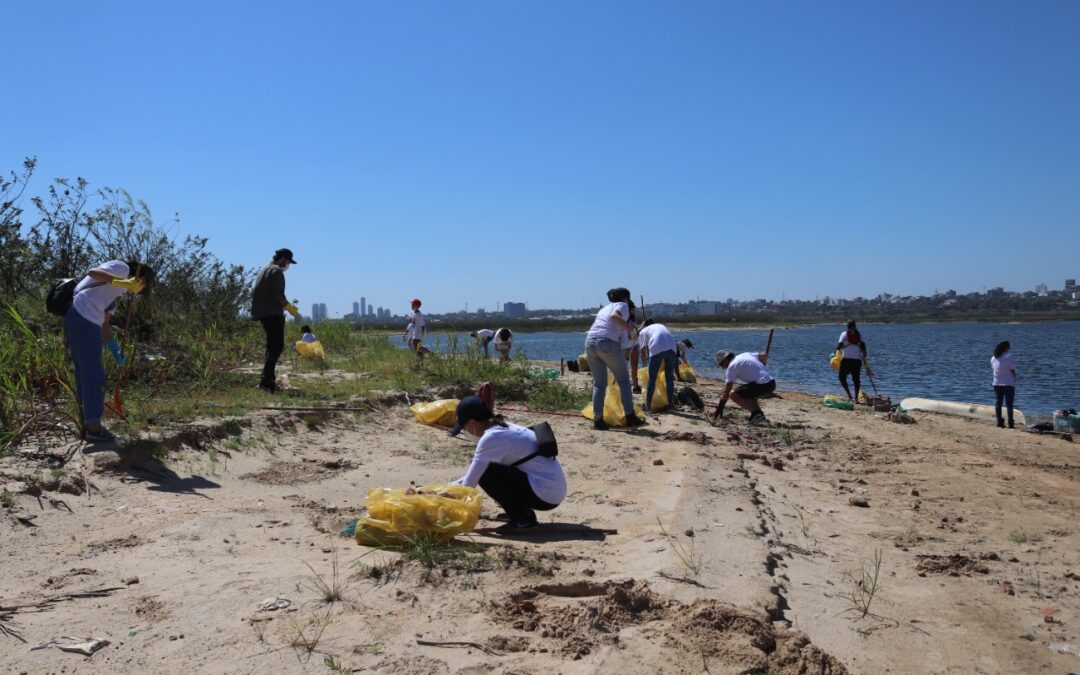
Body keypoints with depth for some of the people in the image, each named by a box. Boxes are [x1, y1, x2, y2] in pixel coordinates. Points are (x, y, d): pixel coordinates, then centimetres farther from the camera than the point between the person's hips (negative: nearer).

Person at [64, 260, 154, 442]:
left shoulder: (117, 289, 29)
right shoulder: (122, 267, 4)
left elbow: (105, 323, 24)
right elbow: (93, 272, -16)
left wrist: (115, 350, 19)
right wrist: (120, 281, -29)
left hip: (78, 318, 10)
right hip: (83, 317, -10)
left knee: (85, 375, 15)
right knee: (93, 375, -6)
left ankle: (88, 425, 22)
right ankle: (93, 428, -3)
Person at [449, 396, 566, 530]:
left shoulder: (491, 438, -14)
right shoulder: (506, 428, 13)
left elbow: (471, 482, -11)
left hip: (545, 496, -9)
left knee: (485, 473, -10)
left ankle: (522, 517, -5)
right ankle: (522, 512, 14)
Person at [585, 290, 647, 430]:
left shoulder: (604, 308, 29)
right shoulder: (622, 305, 9)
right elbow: (614, 316, -14)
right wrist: (630, 328, -10)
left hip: (590, 343, 6)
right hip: (608, 343, -6)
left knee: (599, 383, 13)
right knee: (623, 380, 9)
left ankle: (598, 419, 6)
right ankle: (630, 417, 11)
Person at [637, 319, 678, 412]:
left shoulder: (643, 331, 26)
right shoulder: (661, 326, 37)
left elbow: (643, 351, 20)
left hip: (657, 349, -3)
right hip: (671, 347, 4)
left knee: (652, 379, 7)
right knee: (669, 377, 14)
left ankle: (648, 405, 8)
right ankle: (670, 404, 14)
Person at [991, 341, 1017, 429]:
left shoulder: (993, 358, 7)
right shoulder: (1008, 356, -10)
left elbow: (994, 369, 9)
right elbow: (1013, 370, -7)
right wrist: (1014, 380, 4)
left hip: (997, 383, 5)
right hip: (1008, 383, -5)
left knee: (998, 402, 8)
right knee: (1009, 404, -2)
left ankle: (1000, 422, 7)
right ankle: (1010, 424, -3)